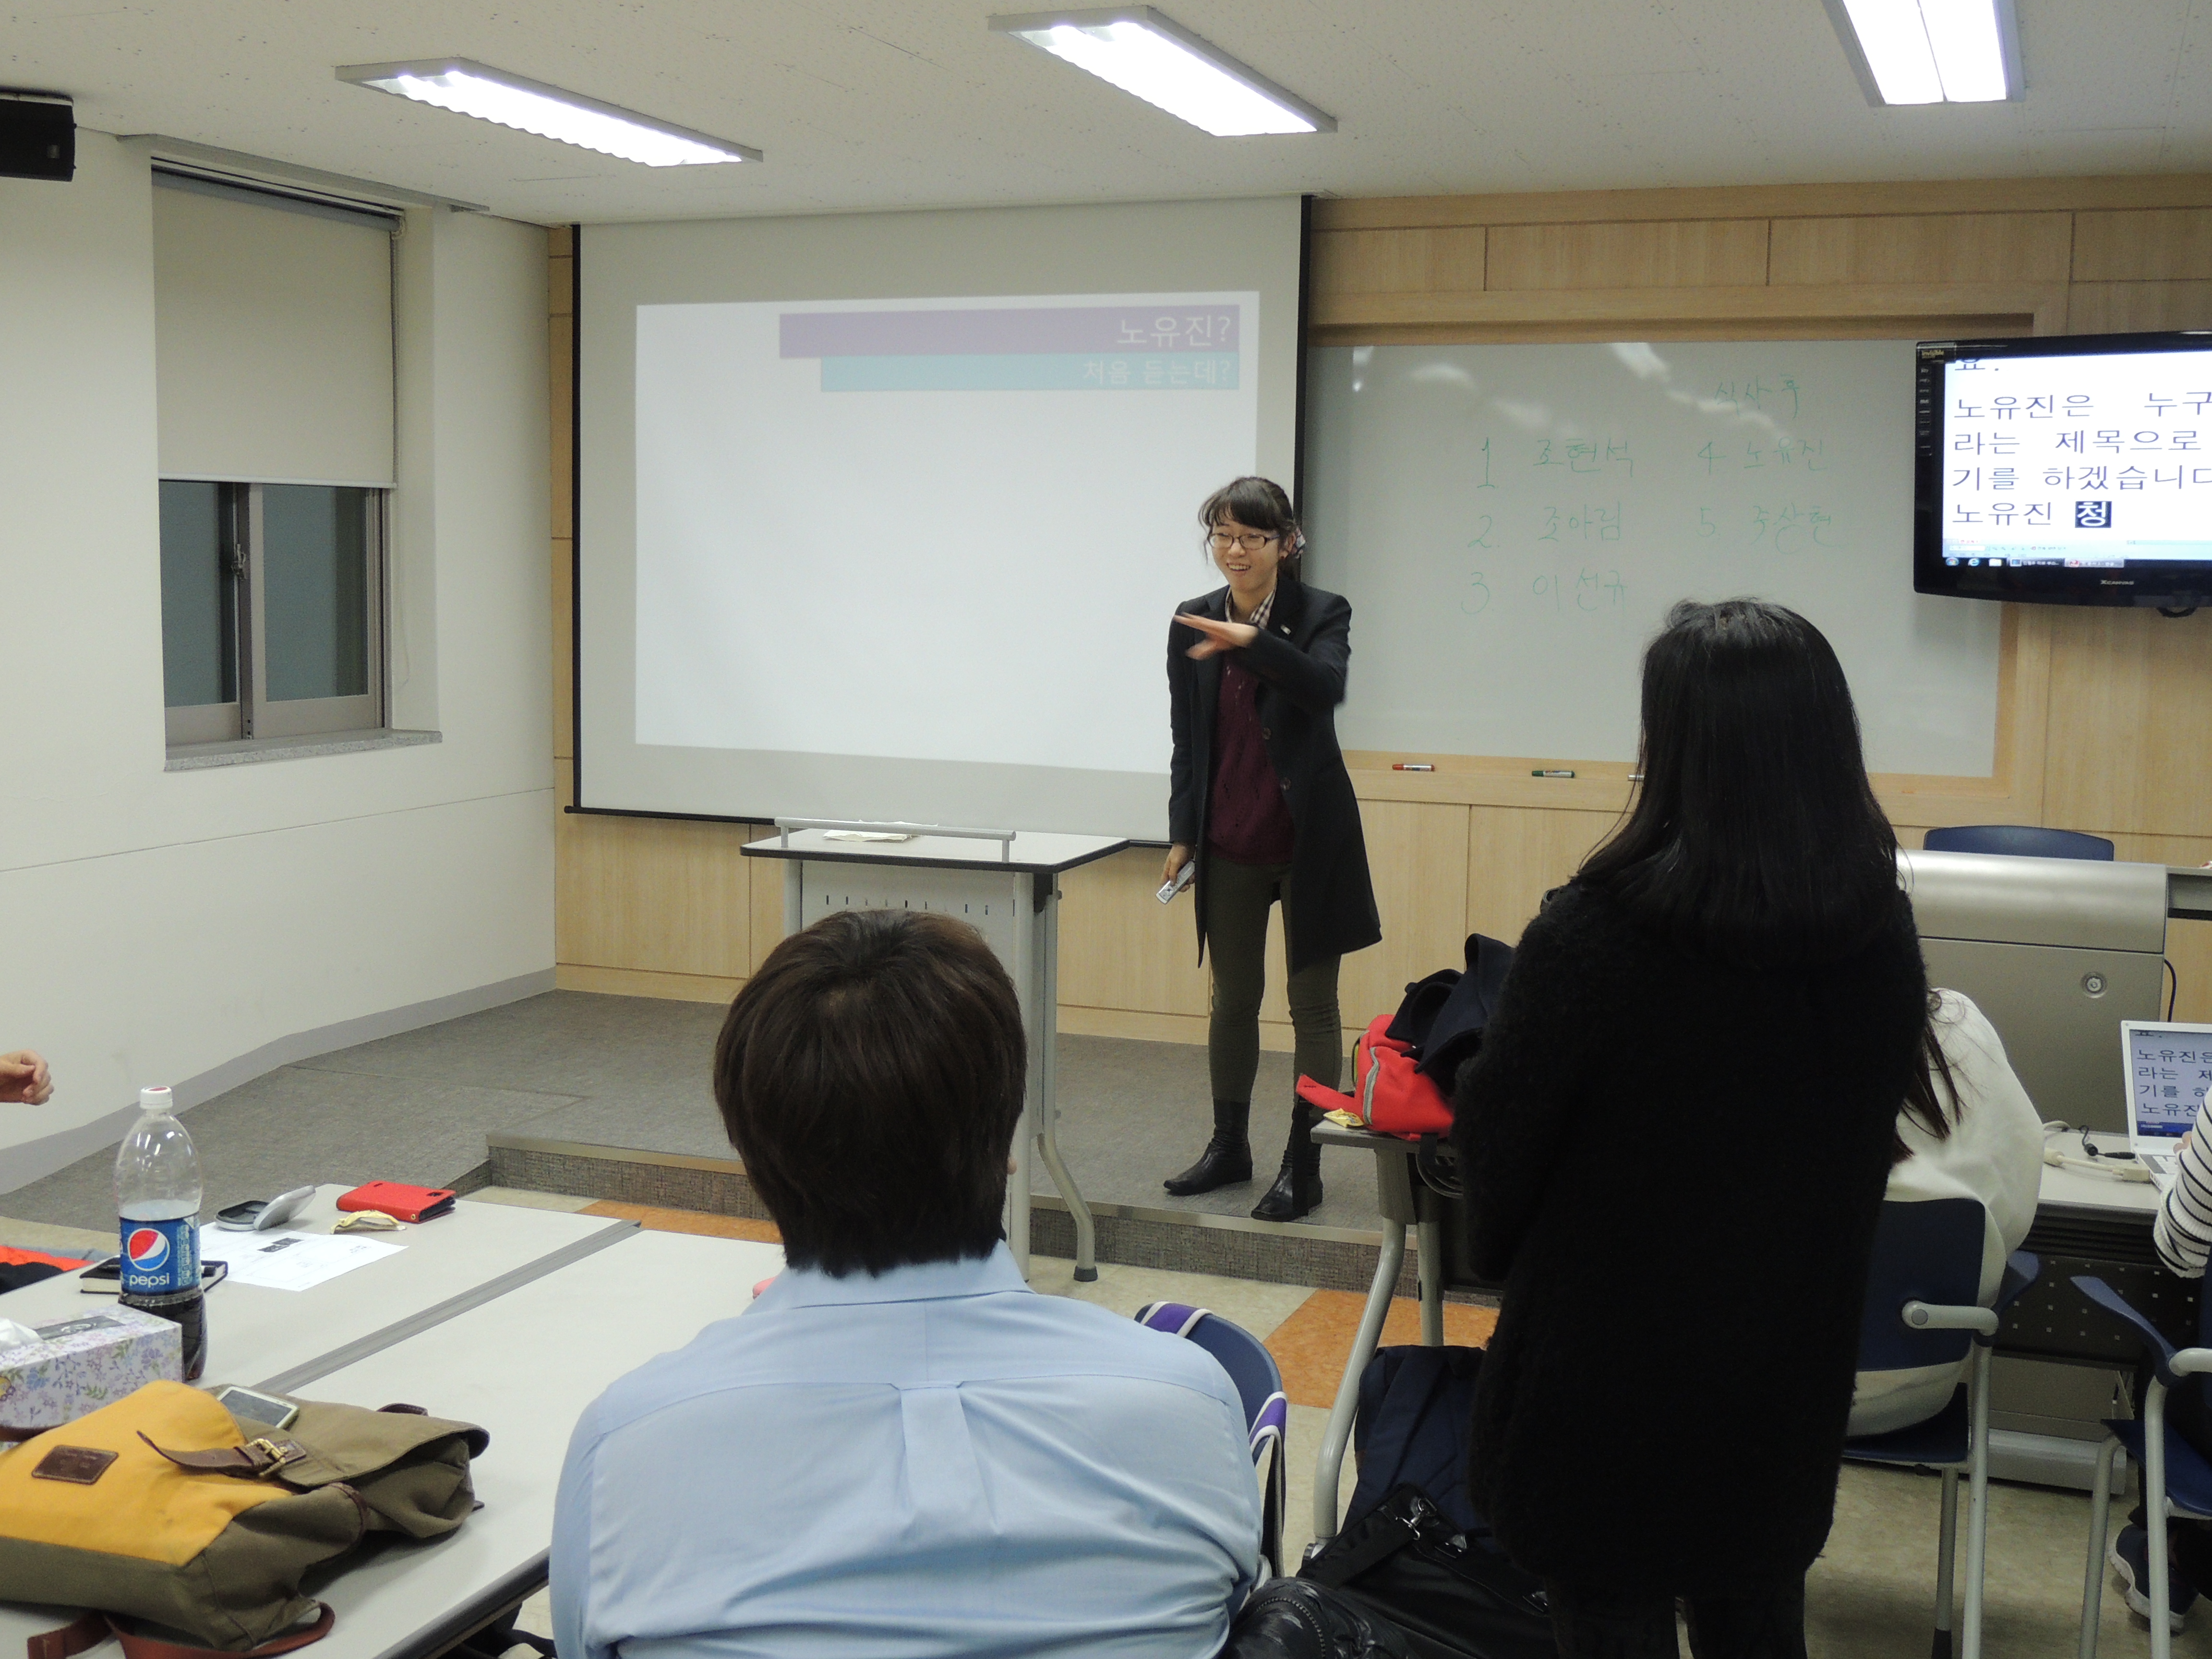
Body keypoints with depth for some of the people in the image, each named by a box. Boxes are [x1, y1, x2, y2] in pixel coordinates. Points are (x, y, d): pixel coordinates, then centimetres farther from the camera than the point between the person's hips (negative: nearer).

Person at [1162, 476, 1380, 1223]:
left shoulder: (1321, 614, -8)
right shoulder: (1192, 623, 3)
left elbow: (1326, 686, -29)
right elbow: (1187, 740, 8)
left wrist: (1253, 641, -42)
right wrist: (1182, 836, 5)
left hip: (1308, 837, -4)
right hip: (1230, 845, 4)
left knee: (1312, 1001, 4)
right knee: (1232, 999, 14)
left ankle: (1303, 1163, 10)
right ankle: (1229, 1147, 27)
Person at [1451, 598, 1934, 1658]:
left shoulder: (1595, 937, -25)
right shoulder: (1883, 932, -8)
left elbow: (1494, 1141, -13)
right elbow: (1859, 1143, 7)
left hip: (1608, 1375, -5)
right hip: (1788, 1371, 5)